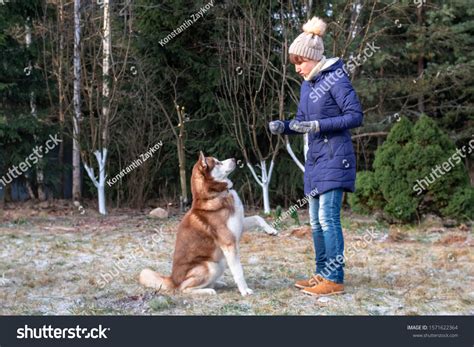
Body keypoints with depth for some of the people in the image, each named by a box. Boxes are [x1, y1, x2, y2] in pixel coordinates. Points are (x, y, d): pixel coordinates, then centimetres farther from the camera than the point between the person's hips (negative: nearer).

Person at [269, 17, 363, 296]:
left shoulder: (336, 78, -11)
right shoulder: (307, 85, 14)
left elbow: (356, 116, -14)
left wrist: (319, 125, -21)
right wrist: (284, 126, -3)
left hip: (335, 157, -9)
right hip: (315, 158, 9)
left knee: (328, 217, -12)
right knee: (316, 220, 10)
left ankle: (335, 279, -8)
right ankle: (322, 274, 19)